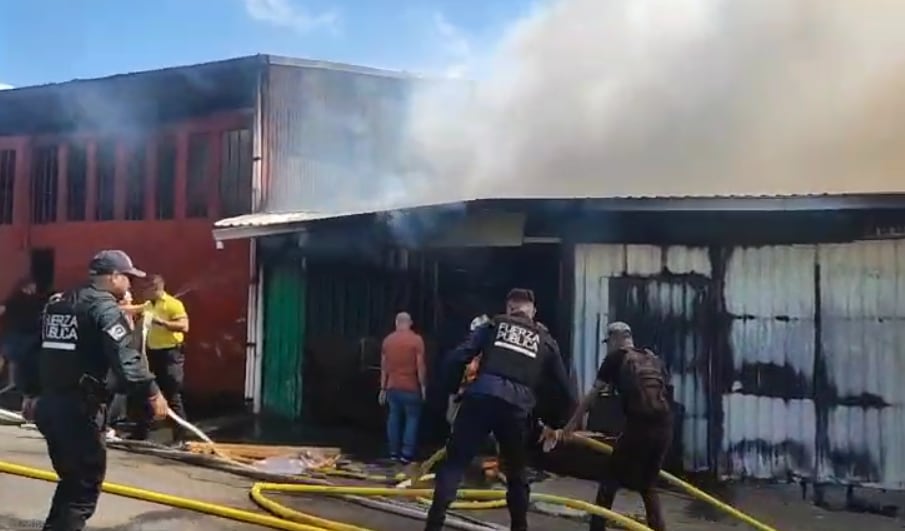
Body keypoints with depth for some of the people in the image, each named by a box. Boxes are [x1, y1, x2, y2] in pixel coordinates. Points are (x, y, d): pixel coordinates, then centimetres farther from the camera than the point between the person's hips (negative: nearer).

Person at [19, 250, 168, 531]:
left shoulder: (57, 302, 16)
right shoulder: (105, 307, -11)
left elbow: (37, 349, 21)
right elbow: (125, 358, -24)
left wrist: (30, 393, 28)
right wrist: (151, 392, -24)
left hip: (48, 404, 9)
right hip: (79, 409, -9)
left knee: (71, 479, 22)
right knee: (85, 486, 0)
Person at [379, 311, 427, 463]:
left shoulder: (387, 340, 5)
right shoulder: (416, 340, -8)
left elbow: (384, 366, 8)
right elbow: (420, 365, -11)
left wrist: (383, 388, 13)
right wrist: (423, 385, -3)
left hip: (392, 387, 4)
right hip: (411, 387, -4)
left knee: (394, 418, 11)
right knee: (412, 418, 4)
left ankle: (394, 452, 13)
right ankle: (407, 454, -2)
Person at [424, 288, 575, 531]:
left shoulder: (493, 325, 18)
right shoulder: (546, 341, 23)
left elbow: (456, 358, 6)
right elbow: (564, 387, 27)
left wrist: (452, 391, 17)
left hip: (481, 398, -1)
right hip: (517, 408, 2)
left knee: (454, 463, 4)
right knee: (517, 474, 20)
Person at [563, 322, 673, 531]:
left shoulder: (616, 358, 9)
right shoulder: (654, 359, 23)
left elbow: (592, 394, 11)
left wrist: (572, 423, 20)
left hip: (639, 424, -5)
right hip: (665, 426, 5)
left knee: (610, 479, 10)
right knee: (648, 484, 21)